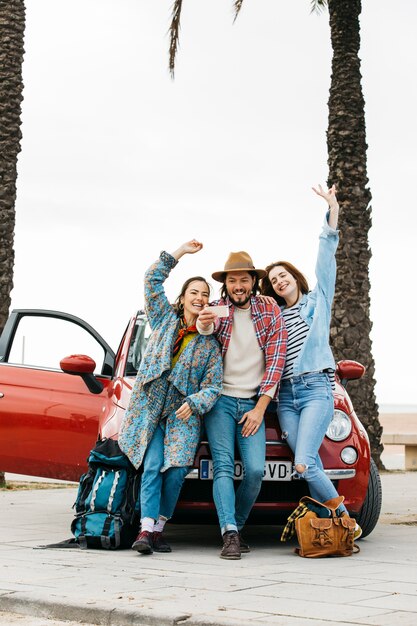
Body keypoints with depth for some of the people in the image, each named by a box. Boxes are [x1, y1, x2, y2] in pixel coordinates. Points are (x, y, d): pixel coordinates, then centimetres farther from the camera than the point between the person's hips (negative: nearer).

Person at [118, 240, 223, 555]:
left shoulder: (210, 344, 11)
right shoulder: (165, 319, 13)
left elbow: (213, 386, 4)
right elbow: (153, 278, 9)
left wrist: (194, 403, -14)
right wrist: (182, 251, 9)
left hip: (184, 413, 1)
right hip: (150, 407, 0)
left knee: (176, 470, -14)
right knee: (153, 467, -15)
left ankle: (158, 527, -2)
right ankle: (147, 529, -19)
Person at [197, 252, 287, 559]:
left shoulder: (271, 312, 5)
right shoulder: (217, 309, 4)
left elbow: (276, 360, 1)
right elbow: (206, 325, -21)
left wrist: (259, 408, -5)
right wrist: (203, 324, -48)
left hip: (253, 403, 1)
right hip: (220, 399, -1)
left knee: (255, 470, -12)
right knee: (223, 466, -15)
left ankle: (237, 526, 6)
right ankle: (230, 534, -22)